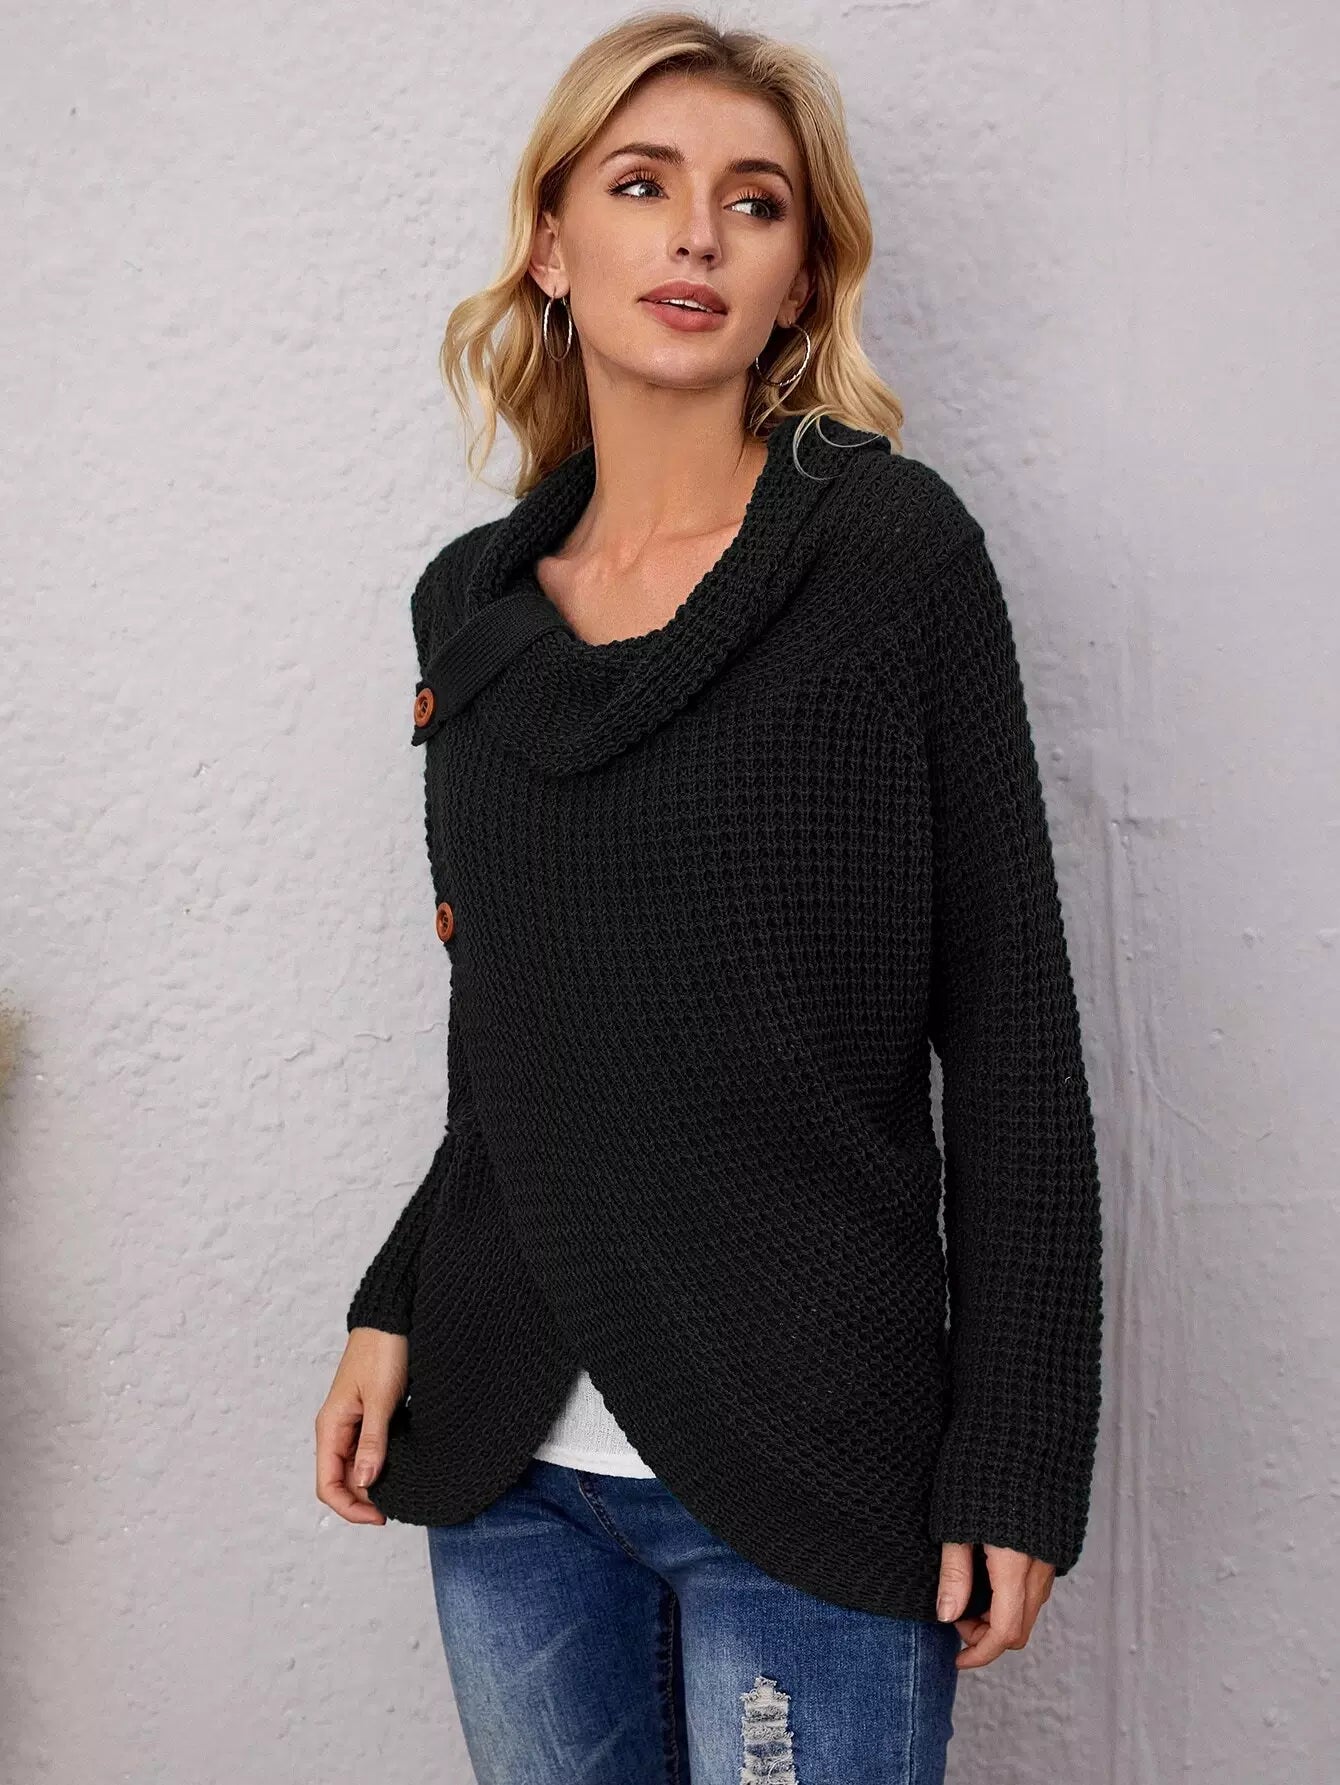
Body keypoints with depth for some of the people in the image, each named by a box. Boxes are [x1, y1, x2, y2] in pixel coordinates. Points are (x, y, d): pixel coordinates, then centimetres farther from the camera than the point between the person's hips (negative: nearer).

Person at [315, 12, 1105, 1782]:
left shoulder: (891, 552, -6)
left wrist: (1017, 1465, -9)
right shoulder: (474, 601, 7)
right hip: (509, 1449, 5)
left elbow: (1010, 1025, -8)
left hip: (806, 1457, -4)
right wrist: (396, 1307, 6)